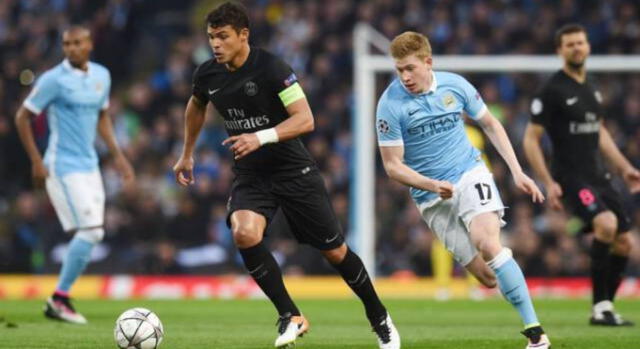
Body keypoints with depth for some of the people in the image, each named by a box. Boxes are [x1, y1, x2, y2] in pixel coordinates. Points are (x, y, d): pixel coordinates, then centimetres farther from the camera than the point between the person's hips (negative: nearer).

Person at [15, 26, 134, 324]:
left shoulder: (101, 76, 8)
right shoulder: (54, 79, -11)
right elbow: (22, 118, -7)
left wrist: (117, 154, 15)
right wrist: (36, 162, -12)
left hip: (89, 166, 7)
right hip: (64, 167, -7)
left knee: (90, 234, 5)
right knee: (91, 231, -15)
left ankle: (60, 299, 14)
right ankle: (59, 298, -6)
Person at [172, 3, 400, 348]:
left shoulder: (271, 68, -19)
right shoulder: (207, 75, -3)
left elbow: (305, 119, -25)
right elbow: (196, 107, 21)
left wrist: (261, 137, -37)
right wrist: (187, 155, 27)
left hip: (294, 171, -4)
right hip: (250, 176, 4)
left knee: (335, 252, 4)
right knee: (244, 233, -28)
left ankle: (380, 319, 28)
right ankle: (290, 317, -13)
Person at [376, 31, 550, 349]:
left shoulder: (455, 85, -2)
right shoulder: (390, 104, -10)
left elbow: (490, 124, 13)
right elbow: (392, 165, -7)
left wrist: (517, 171, 8)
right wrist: (433, 186, -23)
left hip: (470, 172, 0)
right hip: (432, 199, 0)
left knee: (487, 243, -27)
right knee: (487, 276, -9)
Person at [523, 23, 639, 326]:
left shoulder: (591, 88, 14)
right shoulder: (552, 90, -9)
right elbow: (531, 139, -9)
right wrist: (548, 183, -16)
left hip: (599, 176, 8)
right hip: (571, 177, -8)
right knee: (606, 224, -29)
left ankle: (604, 309, 17)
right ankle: (601, 306, -21)